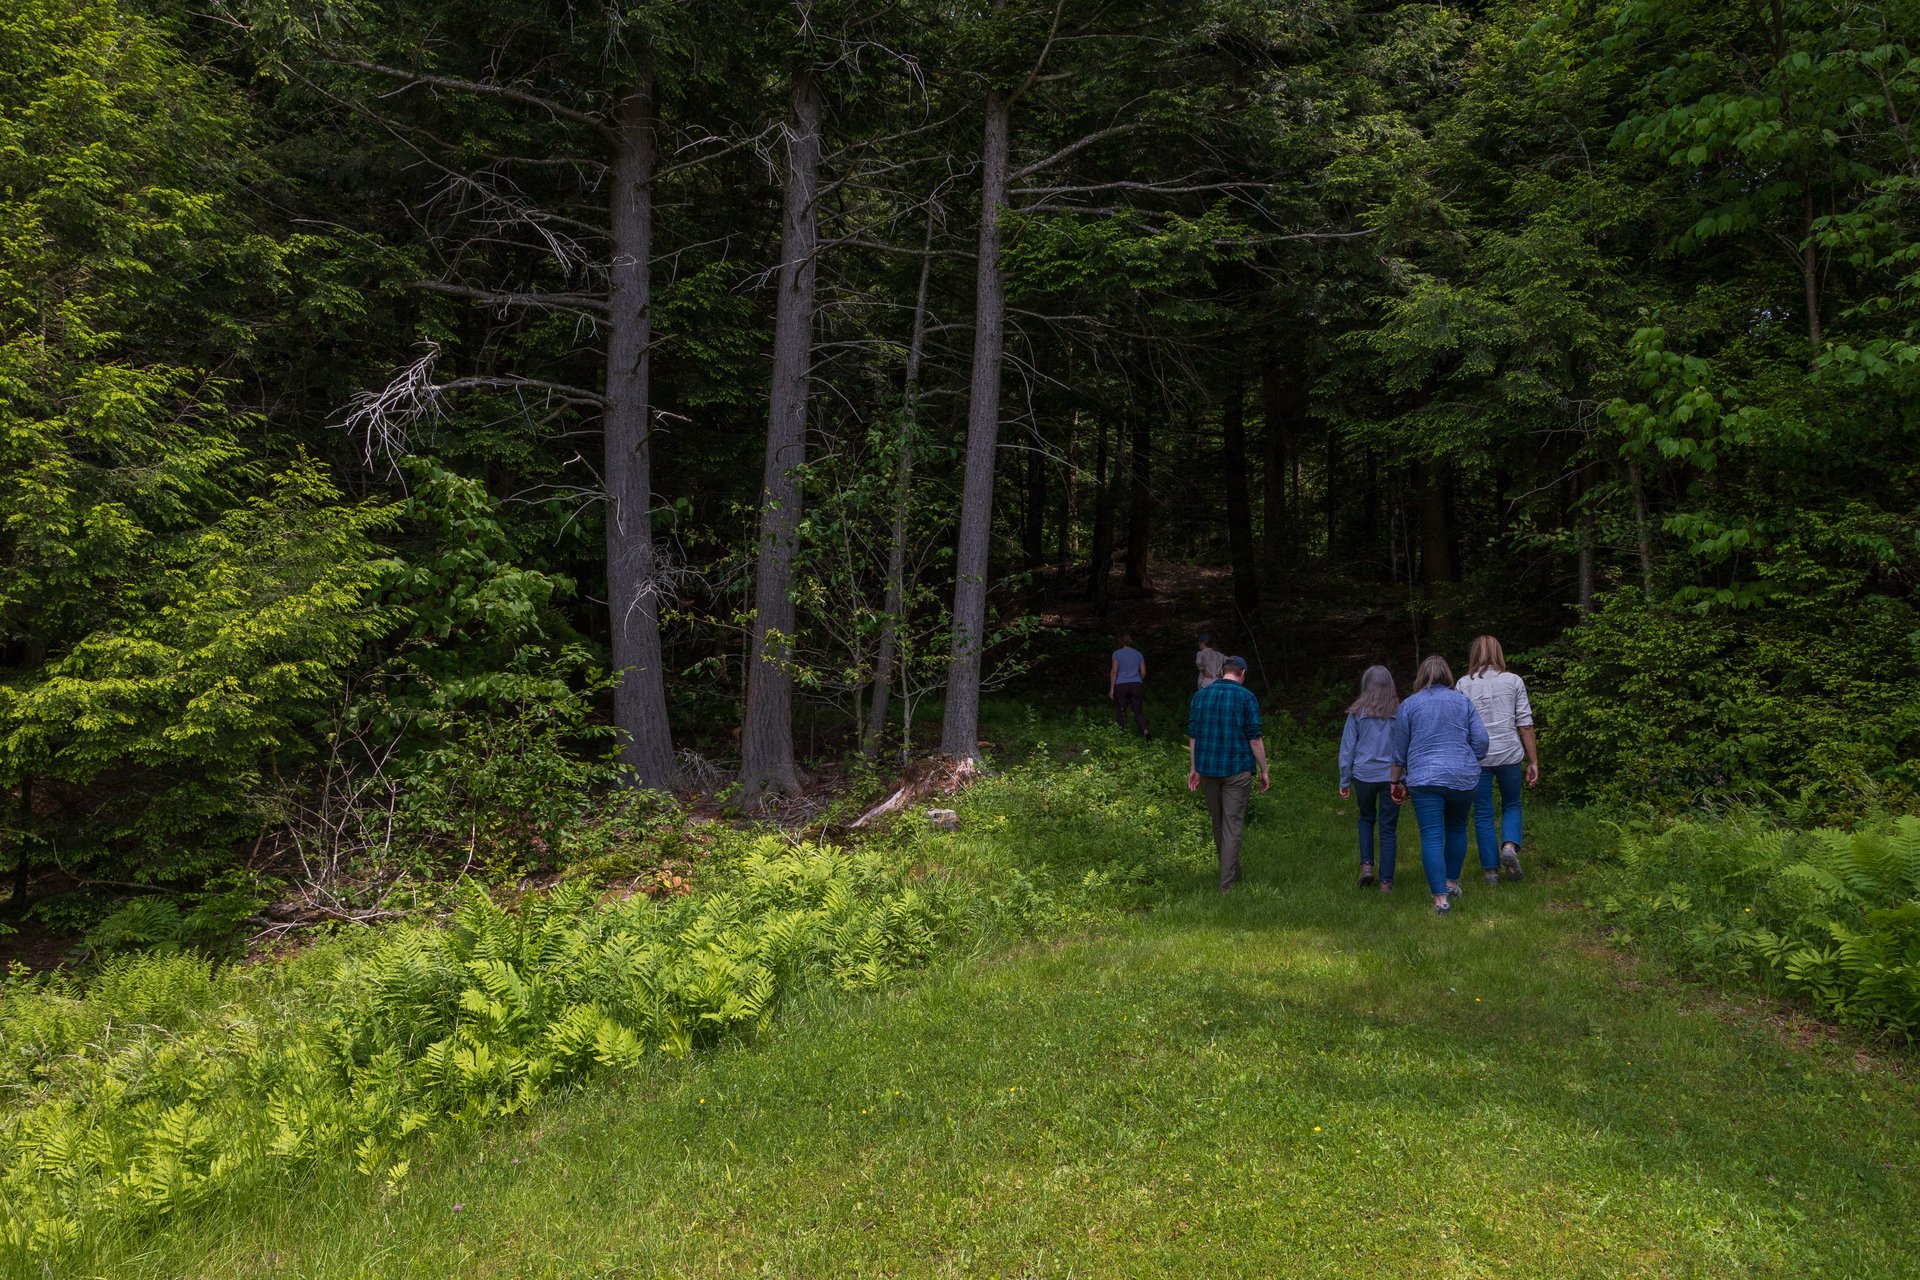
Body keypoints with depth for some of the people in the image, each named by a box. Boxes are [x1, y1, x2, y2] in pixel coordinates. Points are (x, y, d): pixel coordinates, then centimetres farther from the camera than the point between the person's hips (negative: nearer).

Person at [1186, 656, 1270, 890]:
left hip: (1207, 769, 4)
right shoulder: (1246, 697, -7)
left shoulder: (1200, 695, 5)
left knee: (1217, 822, 18)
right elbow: (1255, 738, -8)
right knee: (1232, 826, 0)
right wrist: (1264, 771, 0)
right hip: (1237, 770, -4)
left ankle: (1230, 870, 34)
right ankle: (1227, 882, -1)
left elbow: (1193, 736, 7)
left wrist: (1193, 769, 14)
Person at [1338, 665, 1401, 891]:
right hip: (1391, 776, 0)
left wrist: (1345, 781, 9)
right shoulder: (1399, 712, -2)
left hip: (1364, 775, 1)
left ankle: (1366, 865, 9)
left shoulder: (1357, 713, -2)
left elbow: (1347, 747, 2)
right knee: (1388, 828, 7)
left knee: (1366, 819, 23)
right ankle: (1386, 881, 8)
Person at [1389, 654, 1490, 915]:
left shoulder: (1409, 704, 4)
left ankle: (1440, 897, -8)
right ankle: (1452, 882, 32)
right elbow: (1481, 740, 3)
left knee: (1432, 837, -3)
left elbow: (1399, 750, 7)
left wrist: (1396, 781, 17)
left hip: (1424, 779, -2)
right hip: (1463, 777, 2)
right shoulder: (1463, 701, 7)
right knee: (1457, 829, 22)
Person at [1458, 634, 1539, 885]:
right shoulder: (1514, 681, 3)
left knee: (1483, 814, 9)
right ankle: (1510, 845, -6)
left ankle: (1490, 869, 10)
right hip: (1509, 754, 1)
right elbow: (1525, 724, 1)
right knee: (1512, 805, 19)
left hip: (1476, 756, 0)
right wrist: (1533, 761, 6)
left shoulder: (1464, 684, 2)